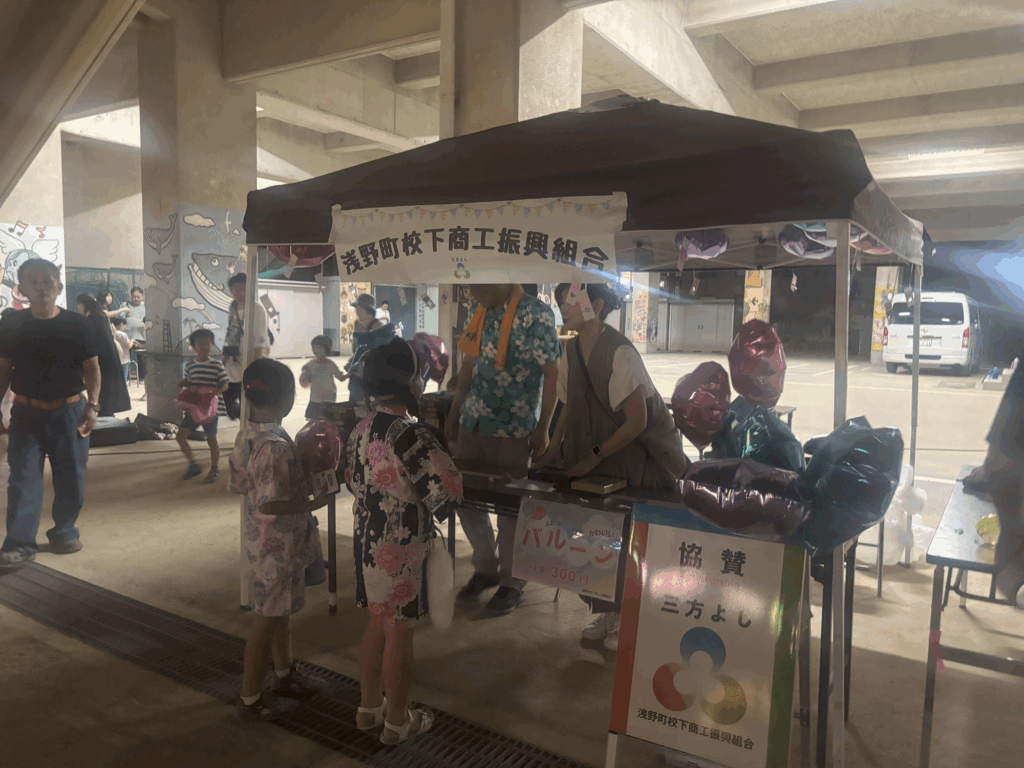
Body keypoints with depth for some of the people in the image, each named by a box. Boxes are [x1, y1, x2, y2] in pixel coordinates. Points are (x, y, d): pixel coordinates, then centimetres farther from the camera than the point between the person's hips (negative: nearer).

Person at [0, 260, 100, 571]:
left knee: (71, 477, 6)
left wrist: (92, 406, -8)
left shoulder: (77, 325, -4)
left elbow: (92, 369, 1)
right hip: (26, 412, 1)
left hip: (69, 411, 0)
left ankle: (63, 532, 22)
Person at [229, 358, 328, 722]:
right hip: (279, 545, -9)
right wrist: (314, 503, -18)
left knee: (280, 611, 24)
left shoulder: (247, 434, 1)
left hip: (262, 539, 9)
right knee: (268, 618, 6)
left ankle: (284, 676, 42)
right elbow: (270, 505, -30)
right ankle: (251, 700, 22)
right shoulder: (275, 446, -28)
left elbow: (239, 483, 10)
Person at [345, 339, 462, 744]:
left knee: (377, 624, 22)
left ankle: (369, 706, 38)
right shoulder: (414, 436, -25)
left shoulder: (361, 429, 1)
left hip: (366, 540, 8)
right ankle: (397, 721, 26)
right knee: (399, 634, 9)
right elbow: (449, 491, -23)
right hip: (401, 549, -8)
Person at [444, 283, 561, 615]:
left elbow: (553, 374, -13)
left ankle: (512, 583, 25)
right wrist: (454, 412, 17)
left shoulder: (535, 314, -14)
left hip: (513, 431, -7)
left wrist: (542, 429, -13)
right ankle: (485, 567, 35)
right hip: (472, 424, 7)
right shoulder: (477, 312, 7)